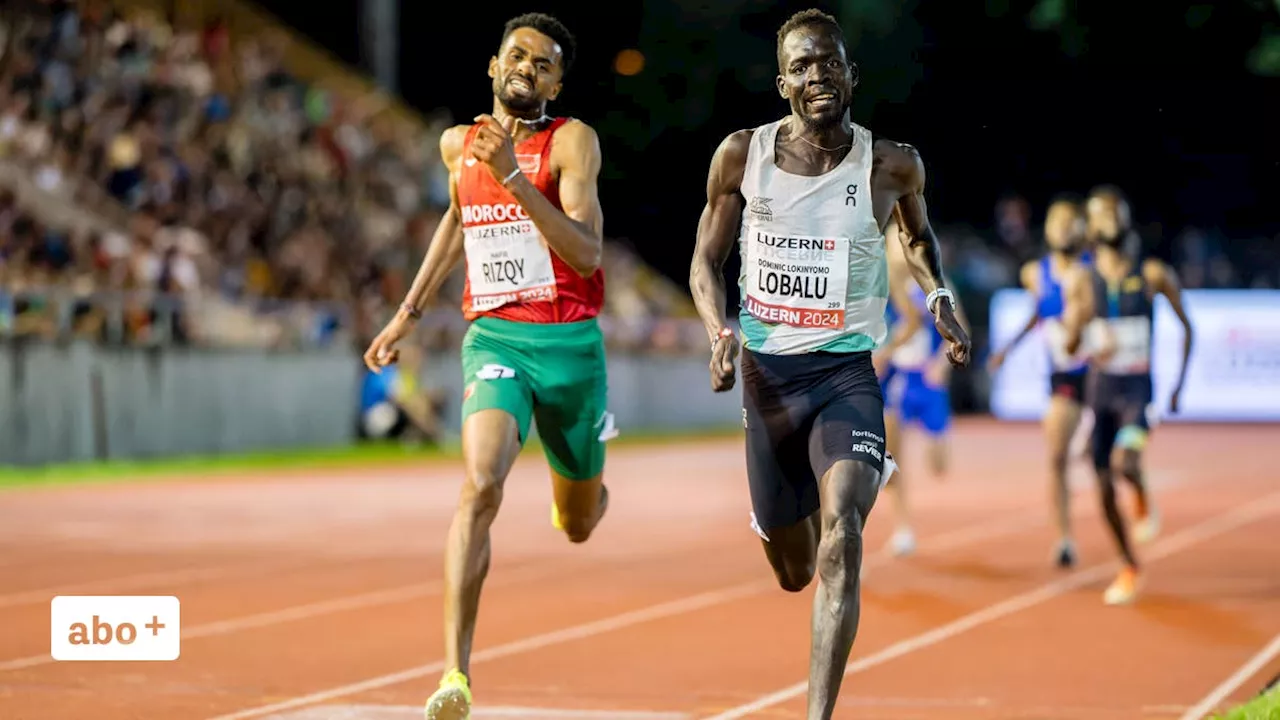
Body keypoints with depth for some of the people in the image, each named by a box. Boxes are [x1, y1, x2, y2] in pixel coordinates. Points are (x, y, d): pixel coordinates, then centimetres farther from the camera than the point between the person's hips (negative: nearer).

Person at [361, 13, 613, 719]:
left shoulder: (571, 141, -6)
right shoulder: (458, 144, 7)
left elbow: (585, 253, -18)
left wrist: (512, 175, -25)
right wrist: (409, 310, 27)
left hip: (570, 345, -1)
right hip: (494, 342, 1)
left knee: (579, 525, 16)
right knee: (481, 486, -26)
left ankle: (577, 494, 58)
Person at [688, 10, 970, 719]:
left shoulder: (892, 165, -4)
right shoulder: (742, 155, -4)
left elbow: (918, 235, 19)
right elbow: (705, 262, 6)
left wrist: (938, 296, 0)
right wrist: (720, 332, -13)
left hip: (847, 373, -2)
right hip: (768, 374, 2)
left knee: (839, 534, -27)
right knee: (793, 573, 15)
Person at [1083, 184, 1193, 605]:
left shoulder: (1153, 274, -3)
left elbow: (1185, 326, 7)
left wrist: (1180, 384, 2)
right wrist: (1092, 348, -24)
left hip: (1139, 387, -3)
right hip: (1101, 387, 3)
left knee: (1125, 463, -29)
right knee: (1104, 487, 1)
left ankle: (1144, 503, 7)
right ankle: (1130, 570, 19)